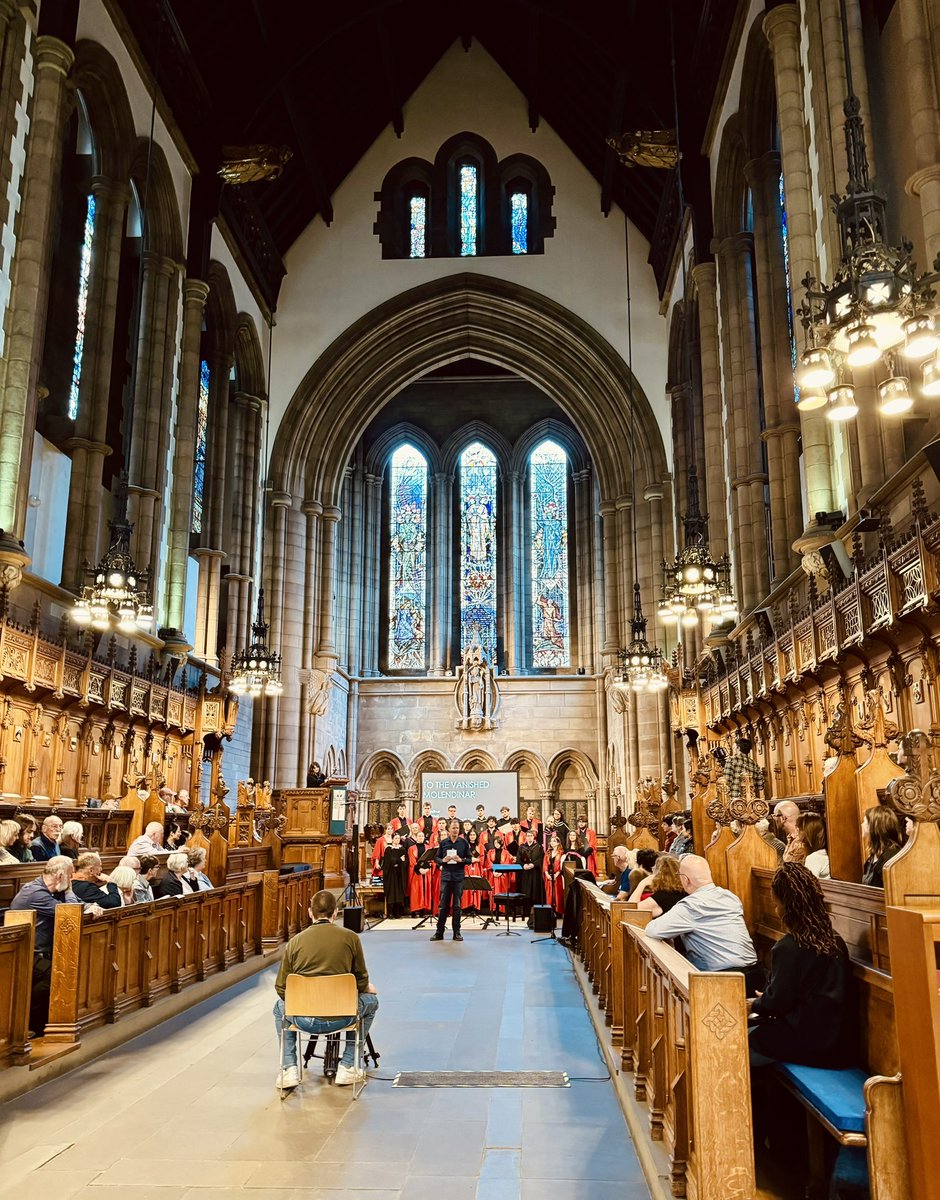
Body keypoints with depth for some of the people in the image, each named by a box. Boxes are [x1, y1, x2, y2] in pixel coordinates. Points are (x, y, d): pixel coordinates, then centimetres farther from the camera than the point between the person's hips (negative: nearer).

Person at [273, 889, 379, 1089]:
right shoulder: (350, 938, -2)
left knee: (280, 1006, 35)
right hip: (340, 1017, -1)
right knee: (371, 1000, 31)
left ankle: (289, 1069, 22)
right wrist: (369, 988, 29)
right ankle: (348, 1066, 25)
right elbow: (361, 983, 5)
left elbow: (281, 989, 4)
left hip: (303, 1019, 1)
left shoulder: (295, 941, 0)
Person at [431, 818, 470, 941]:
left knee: (457, 905, 4)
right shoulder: (443, 842, 4)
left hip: (459, 876, -1)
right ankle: (439, 932, 9)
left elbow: (469, 859, 4)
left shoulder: (464, 842, 2)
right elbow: (437, 858, 8)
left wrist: (461, 860, -16)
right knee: (443, 905, 2)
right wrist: (443, 860, -13)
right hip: (446, 876, 1)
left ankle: (457, 932, 12)